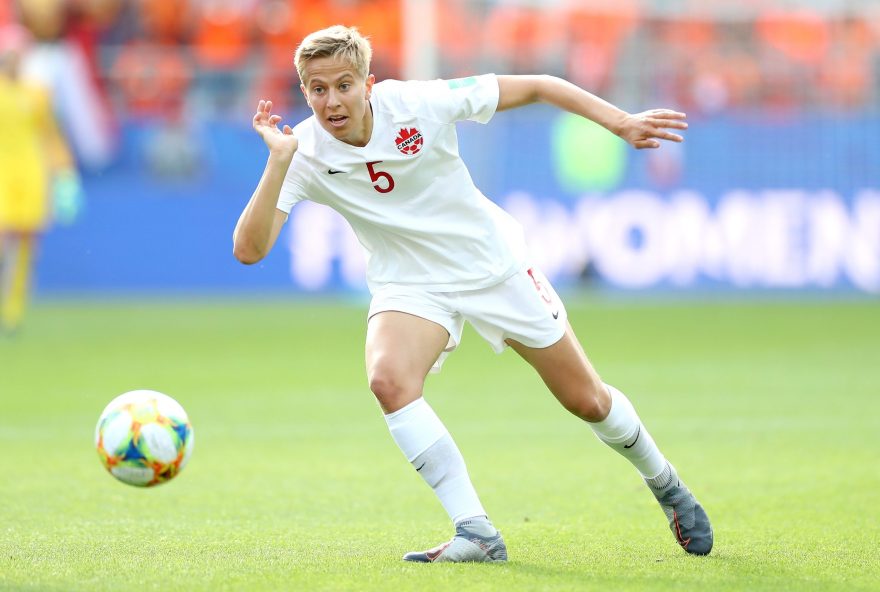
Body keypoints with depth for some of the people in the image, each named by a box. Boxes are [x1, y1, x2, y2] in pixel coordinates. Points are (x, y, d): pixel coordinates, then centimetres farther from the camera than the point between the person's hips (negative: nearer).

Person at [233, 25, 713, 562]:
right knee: (389, 379, -32)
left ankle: (664, 482, 38)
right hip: (410, 285, 0)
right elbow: (249, 249, -28)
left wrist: (621, 123, -16)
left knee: (587, 401, 6)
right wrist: (278, 161, -37)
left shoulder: (417, 103, -22)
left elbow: (534, 88, -11)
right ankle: (476, 533, -25)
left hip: (495, 264, 0)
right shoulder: (306, 153, -19)